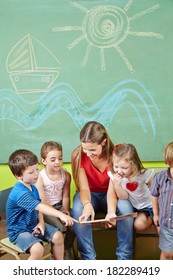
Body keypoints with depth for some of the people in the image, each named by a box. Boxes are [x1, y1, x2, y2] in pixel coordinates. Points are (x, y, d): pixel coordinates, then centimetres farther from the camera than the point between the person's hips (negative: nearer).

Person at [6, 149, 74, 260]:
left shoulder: (32, 188, 3)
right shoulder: (19, 193, -29)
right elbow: (39, 206, -41)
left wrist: (41, 222, -9)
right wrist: (61, 215, -49)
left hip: (33, 225, 9)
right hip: (19, 230, -8)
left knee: (58, 236, -2)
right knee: (38, 249, -29)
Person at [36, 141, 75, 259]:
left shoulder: (66, 175, -2)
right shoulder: (40, 177, -17)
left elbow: (65, 196, 2)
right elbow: (43, 201, -17)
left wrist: (66, 210, -14)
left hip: (59, 206, 4)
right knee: (59, 227, -26)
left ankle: (67, 250, 8)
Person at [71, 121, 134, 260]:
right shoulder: (78, 155, -20)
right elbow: (84, 187, -23)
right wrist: (87, 204, -45)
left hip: (108, 194, 0)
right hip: (89, 195, 1)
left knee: (125, 208, -32)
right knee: (78, 211, -33)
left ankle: (124, 257, -16)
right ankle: (89, 257, -18)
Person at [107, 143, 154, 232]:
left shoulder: (144, 174, -26)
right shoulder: (114, 176, -19)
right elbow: (124, 197, -16)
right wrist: (117, 185, -33)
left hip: (148, 206, -3)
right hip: (132, 206, 4)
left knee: (139, 224, -18)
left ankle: (151, 218, 12)